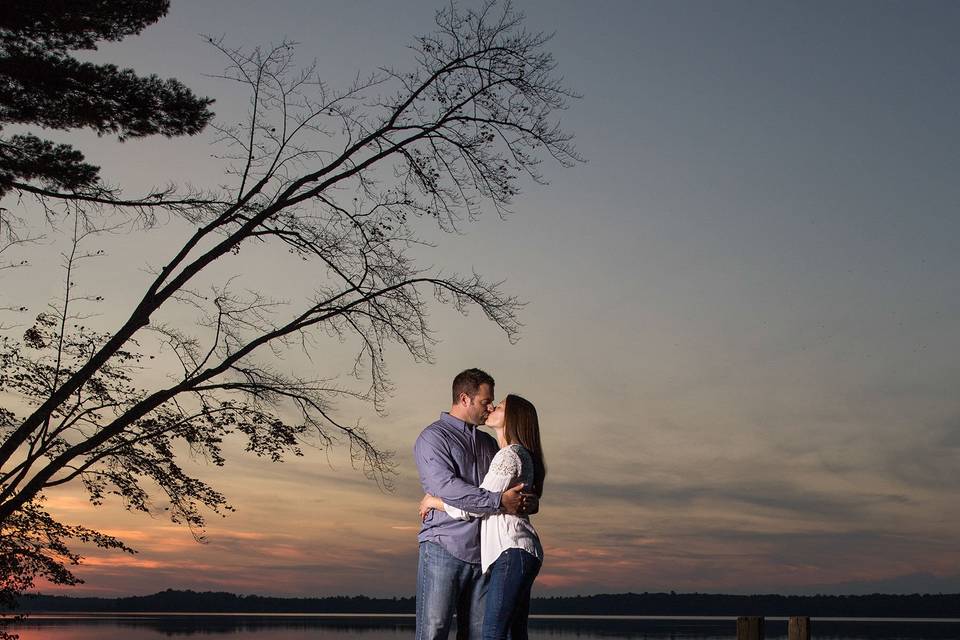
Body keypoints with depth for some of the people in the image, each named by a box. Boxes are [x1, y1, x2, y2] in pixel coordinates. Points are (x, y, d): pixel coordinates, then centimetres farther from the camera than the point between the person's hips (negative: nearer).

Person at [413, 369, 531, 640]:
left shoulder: (488, 443, 21)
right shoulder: (433, 437, -1)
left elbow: (510, 484, 25)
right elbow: (445, 486, -17)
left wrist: (529, 501, 0)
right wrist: (499, 501, -21)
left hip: (481, 552, 7)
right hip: (443, 548, -7)